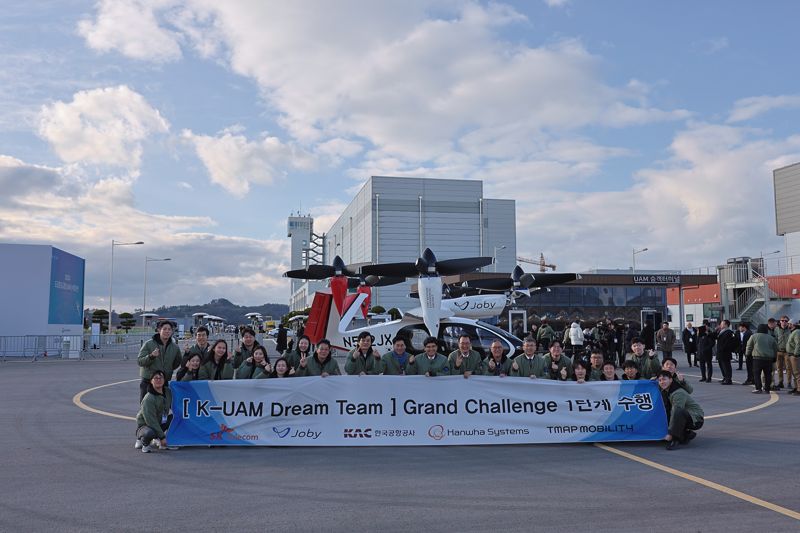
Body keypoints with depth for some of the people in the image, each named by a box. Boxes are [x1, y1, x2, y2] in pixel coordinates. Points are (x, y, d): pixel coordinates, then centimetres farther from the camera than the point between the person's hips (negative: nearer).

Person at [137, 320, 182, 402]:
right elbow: (139, 361, -8)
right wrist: (151, 356, -24)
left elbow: (177, 362, 22)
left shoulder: (175, 347, 6)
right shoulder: (148, 344, -4)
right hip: (148, 382, -3)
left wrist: (168, 370, 10)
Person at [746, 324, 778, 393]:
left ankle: (758, 388, -8)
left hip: (758, 358, -4)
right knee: (768, 374, 11)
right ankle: (767, 388, 14)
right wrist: (774, 358, 24)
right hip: (769, 359, 4)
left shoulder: (754, 336, 1)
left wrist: (748, 354, 16)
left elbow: (749, 346, 4)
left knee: (756, 373, -1)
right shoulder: (771, 338, 12)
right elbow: (775, 348, 16)